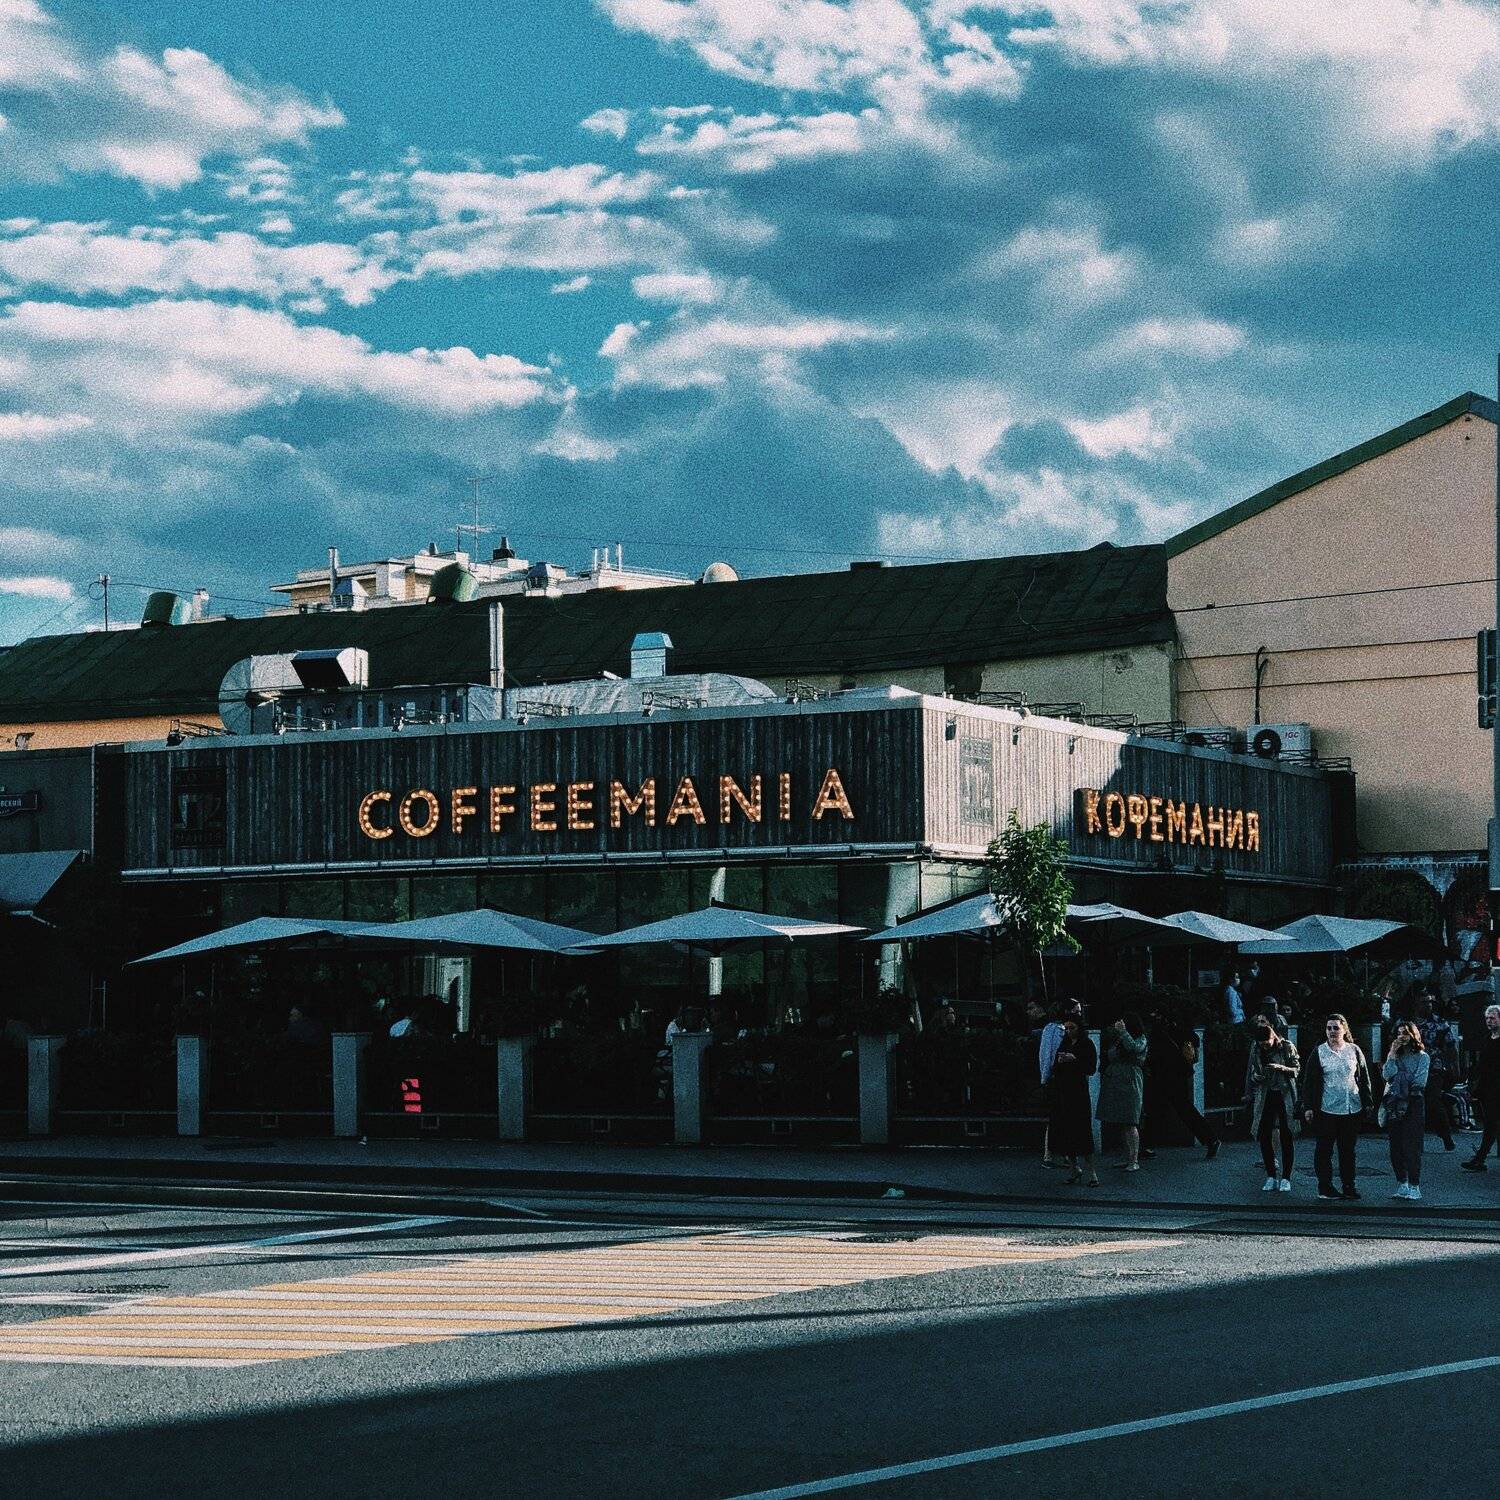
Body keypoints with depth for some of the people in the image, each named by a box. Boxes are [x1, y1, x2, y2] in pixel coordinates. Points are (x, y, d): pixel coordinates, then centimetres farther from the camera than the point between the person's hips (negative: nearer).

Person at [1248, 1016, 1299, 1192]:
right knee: (1264, 1136, 1)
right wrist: (1257, 1077, -9)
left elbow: (1297, 1069, -4)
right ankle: (1271, 1177, 10)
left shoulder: (1287, 1047, -8)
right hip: (1265, 1097, 3)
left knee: (1286, 1137, -1)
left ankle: (1285, 1178, 4)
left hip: (1285, 1095, -3)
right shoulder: (1255, 1048, 2)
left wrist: (1281, 1068, -21)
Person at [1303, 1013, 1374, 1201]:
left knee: (1348, 1149, 7)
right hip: (1326, 1108, -2)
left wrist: (1367, 1102, 9)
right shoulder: (1318, 1052, 3)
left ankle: (1348, 1186, 14)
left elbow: (1364, 1078, 13)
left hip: (1352, 1108, 2)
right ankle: (1325, 1187, 6)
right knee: (1324, 1149, 0)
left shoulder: (1354, 1051, 8)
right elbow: (1310, 1081, 3)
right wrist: (1308, 1106, -2)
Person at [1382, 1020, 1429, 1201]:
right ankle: (1401, 1184, 13)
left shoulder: (1422, 1057, 1)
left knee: (1411, 1146, -9)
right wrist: (1392, 1055, -6)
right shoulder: (1395, 1055, 14)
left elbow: (1419, 1082, -9)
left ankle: (1414, 1187, -5)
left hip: (1413, 1103, -5)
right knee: (1396, 1146, 4)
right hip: (1394, 1104, 5)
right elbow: (1386, 1075, -2)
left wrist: (1398, 1080, -2)